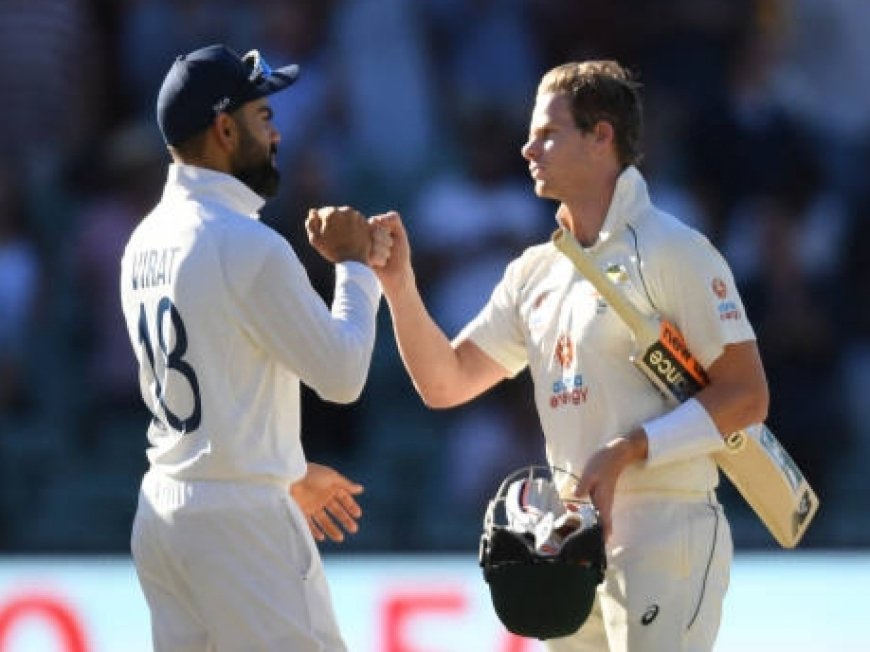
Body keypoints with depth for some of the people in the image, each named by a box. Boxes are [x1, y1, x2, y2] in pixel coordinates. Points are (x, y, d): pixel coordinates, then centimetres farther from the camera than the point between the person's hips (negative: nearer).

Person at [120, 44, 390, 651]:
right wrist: (355, 265, 0)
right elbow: (342, 375, -12)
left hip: (162, 512, 9)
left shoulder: (145, 243, 10)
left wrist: (289, 473, 25)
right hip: (242, 523, -9)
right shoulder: (247, 245, -17)